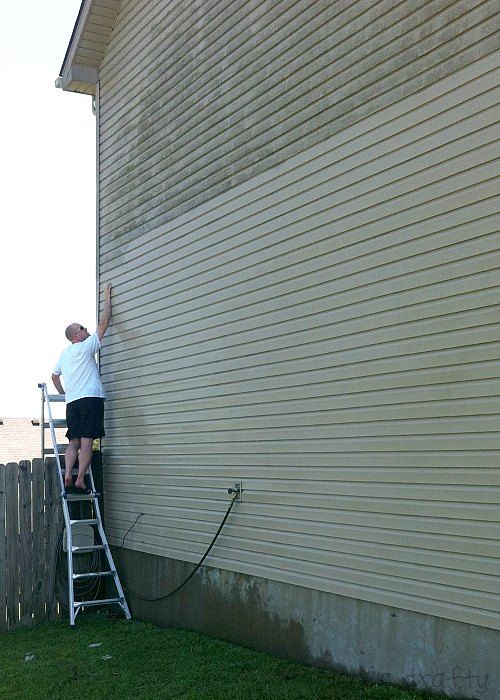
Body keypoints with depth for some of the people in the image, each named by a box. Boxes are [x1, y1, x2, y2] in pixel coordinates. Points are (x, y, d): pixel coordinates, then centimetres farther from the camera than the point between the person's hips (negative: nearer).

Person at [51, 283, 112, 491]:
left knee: (73, 442, 7)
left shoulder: (64, 354, 19)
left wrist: (63, 394, 39)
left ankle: (68, 475, -10)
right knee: (87, 442, -8)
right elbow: (103, 323, 1)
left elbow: (54, 376, 28)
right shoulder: (85, 347, 0)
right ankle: (80, 479, -15)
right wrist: (107, 299, 8)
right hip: (90, 398, -6)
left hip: (72, 402, 6)